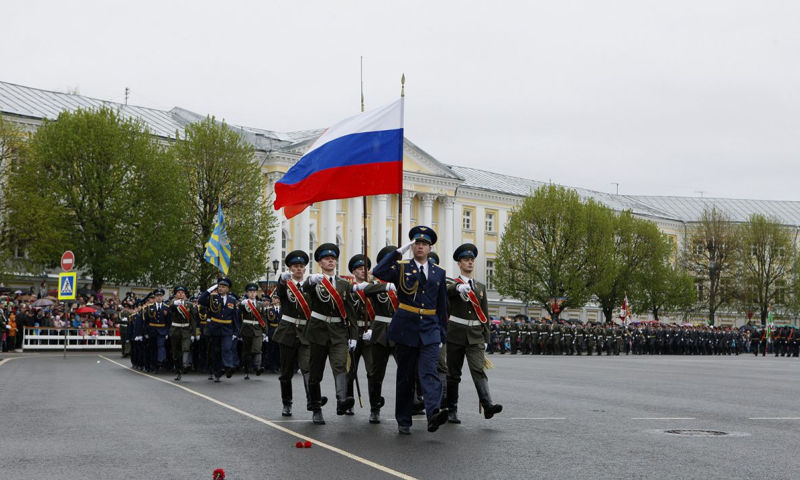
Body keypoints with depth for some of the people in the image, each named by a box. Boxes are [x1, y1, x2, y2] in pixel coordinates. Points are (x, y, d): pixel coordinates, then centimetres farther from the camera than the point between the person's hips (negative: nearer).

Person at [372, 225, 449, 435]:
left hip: (430, 330, 1)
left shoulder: (439, 273, 14)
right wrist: (399, 251, -14)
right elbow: (378, 272, -16)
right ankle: (403, 422, 14)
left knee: (430, 373, -16)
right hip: (405, 330, -1)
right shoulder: (401, 268, 5)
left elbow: (442, 306, 16)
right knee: (405, 376, 5)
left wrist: (442, 334, 12)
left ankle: (434, 413, -32)